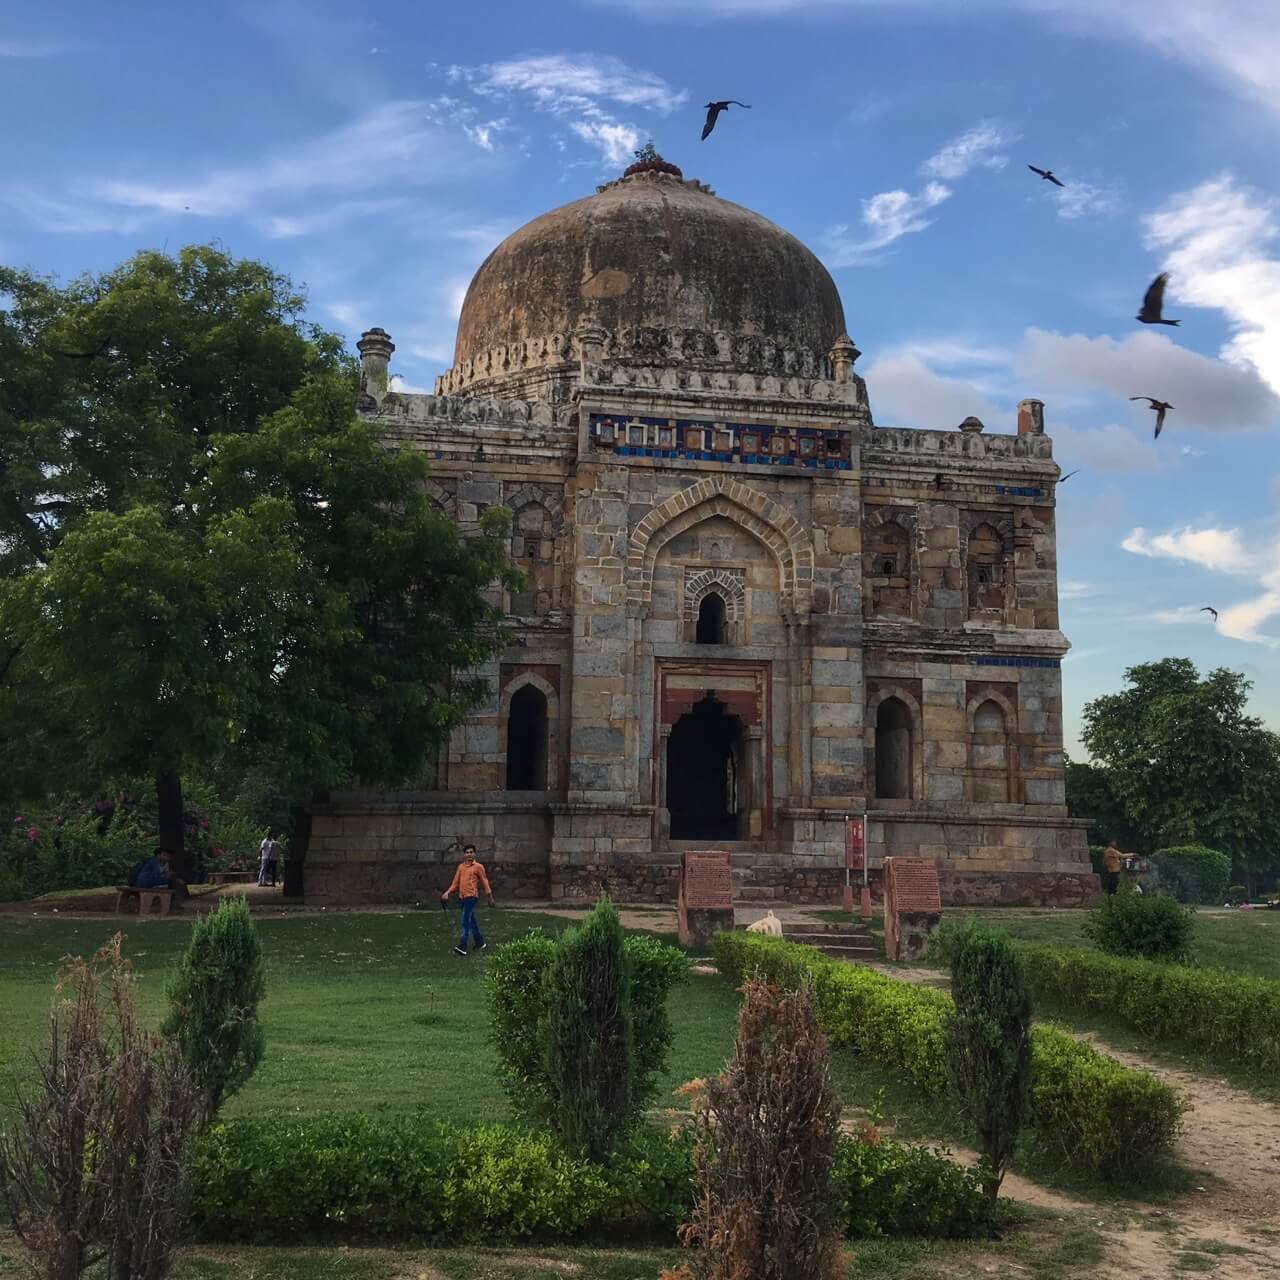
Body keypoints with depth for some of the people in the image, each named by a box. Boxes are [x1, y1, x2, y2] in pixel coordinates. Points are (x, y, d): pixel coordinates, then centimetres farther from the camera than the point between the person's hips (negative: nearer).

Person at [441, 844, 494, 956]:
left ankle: (462, 947, -17)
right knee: (471, 921, 15)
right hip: (462, 896, 6)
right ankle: (480, 943, 27)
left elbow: (484, 881, 2)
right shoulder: (461, 866, 12)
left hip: (471, 896, -6)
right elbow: (456, 882, 14)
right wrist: (447, 892, 2)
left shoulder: (478, 867, -2)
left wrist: (490, 896, 4)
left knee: (465, 921, -13)